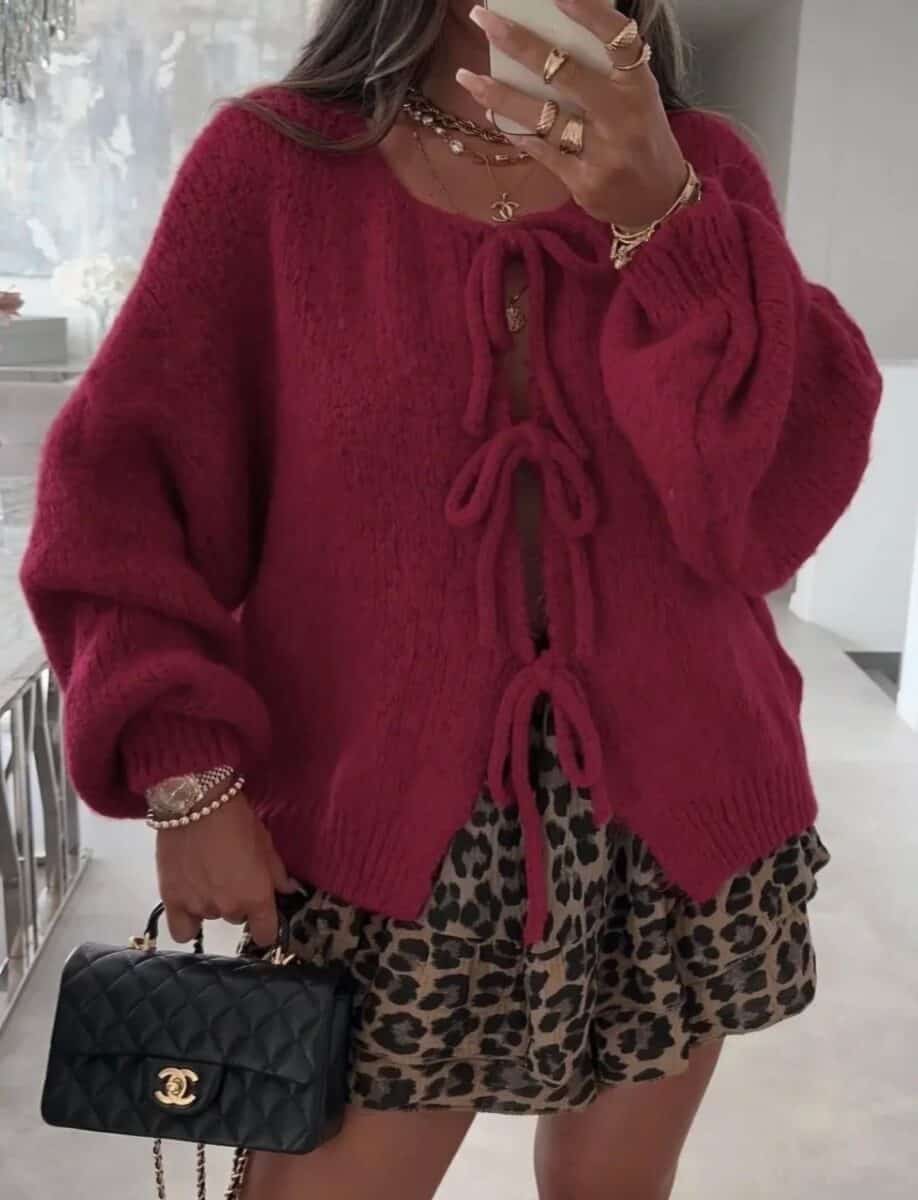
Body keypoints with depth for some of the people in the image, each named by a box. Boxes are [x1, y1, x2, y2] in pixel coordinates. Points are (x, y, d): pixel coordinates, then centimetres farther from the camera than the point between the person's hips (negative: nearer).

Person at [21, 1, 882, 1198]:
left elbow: (785, 499, -8)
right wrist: (187, 774, -12)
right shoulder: (273, 159, -2)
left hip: (673, 826, 3)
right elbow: (122, 474, -4)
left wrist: (659, 218, -20)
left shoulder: (699, 169, 3)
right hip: (381, 836, -2)